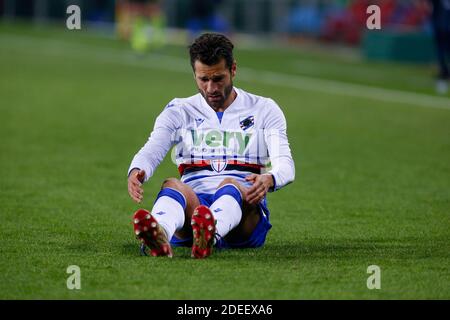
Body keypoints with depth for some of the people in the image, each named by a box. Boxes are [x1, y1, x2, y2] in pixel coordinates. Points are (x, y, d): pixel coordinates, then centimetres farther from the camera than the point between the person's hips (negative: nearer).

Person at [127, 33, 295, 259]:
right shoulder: (179, 111, 18)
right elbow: (151, 150, 2)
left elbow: (285, 164, 1)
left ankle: (209, 235, -73)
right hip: (192, 205, 1)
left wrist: (269, 180, -25)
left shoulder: (264, 109, 14)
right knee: (173, 185, -34)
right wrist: (136, 172, -24)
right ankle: (159, 234, -71)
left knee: (230, 185, -37)